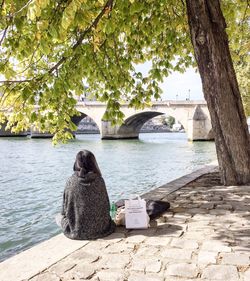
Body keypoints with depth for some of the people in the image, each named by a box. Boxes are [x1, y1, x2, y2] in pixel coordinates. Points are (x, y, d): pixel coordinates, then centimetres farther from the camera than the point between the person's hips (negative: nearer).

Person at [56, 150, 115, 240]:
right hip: (99, 228, 2)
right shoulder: (99, 180, -10)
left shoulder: (71, 181, -14)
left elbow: (65, 209, -6)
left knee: (59, 218, 29)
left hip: (77, 230, -2)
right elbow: (106, 206, -2)